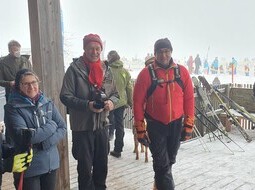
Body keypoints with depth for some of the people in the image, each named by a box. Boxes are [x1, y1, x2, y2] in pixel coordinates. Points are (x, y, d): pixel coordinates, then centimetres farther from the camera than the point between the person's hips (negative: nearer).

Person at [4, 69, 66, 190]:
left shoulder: (48, 103, 3)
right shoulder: (12, 108, -11)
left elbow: (62, 128, 0)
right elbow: (22, 136, -22)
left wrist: (45, 143, -17)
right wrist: (51, 126, -13)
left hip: (51, 163, 4)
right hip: (28, 167, -4)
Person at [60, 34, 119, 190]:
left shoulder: (106, 70, 7)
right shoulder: (75, 69, -9)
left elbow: (115, 94, 13)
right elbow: (66, 96, -12)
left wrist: (111, 102, -10)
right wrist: (87, 105, -24)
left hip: (102, 125, 5)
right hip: (82, 126, -5)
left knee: (102, 166, 18)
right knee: (85, 168, 9)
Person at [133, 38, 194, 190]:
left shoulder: (182, 71, -2)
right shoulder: (146, 73, -10)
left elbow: (189, 99, 2)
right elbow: (138, 102, -8)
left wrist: (188, 125, 0)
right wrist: (140, 129, -8)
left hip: (176, 124, 3)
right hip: (155, 125, -3)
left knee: (169, 161, 18)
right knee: (162, 164, -1)